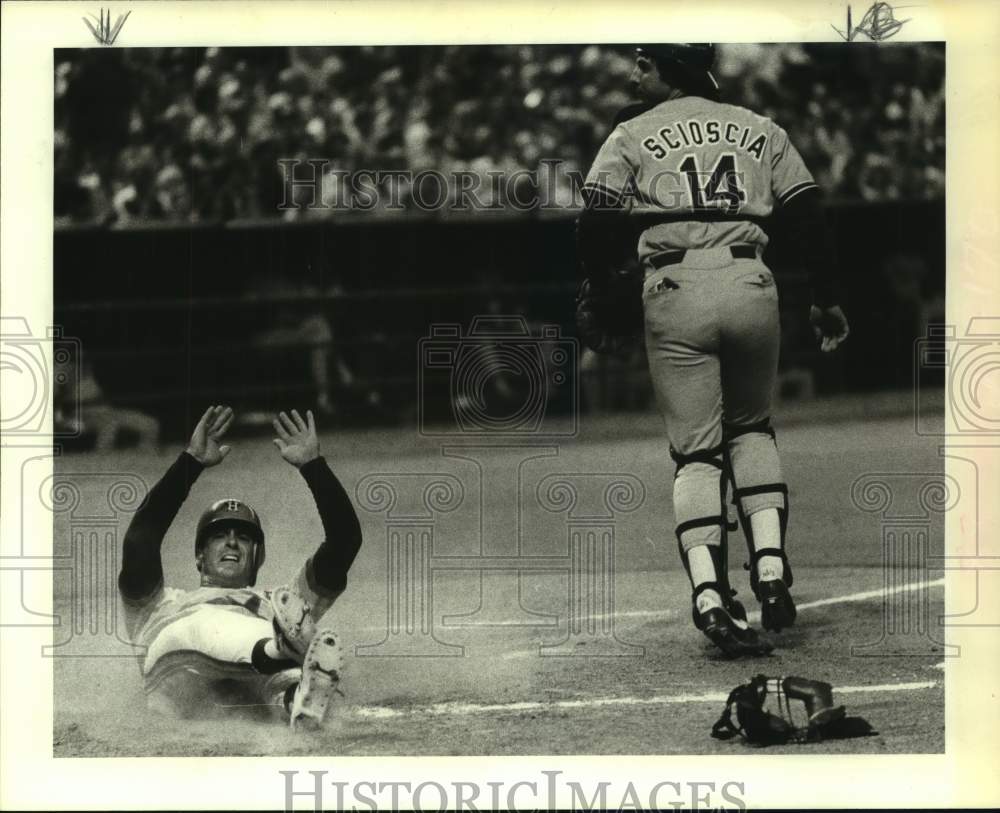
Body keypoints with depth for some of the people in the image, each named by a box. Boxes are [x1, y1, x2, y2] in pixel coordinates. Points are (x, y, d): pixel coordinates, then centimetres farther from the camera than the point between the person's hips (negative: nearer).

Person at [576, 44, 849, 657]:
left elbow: (596, 227, 2)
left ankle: (710, 595, -15)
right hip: (750, 284, 2)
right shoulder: (761, 130, 17)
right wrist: (827, 301, 19)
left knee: (696, 451, 1)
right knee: (752, 428, 22)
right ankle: (771, 568, 5)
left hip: (674, 290, -2)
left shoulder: (632, 136, 9)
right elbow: (809, 218, 12)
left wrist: (597, 302, 14)